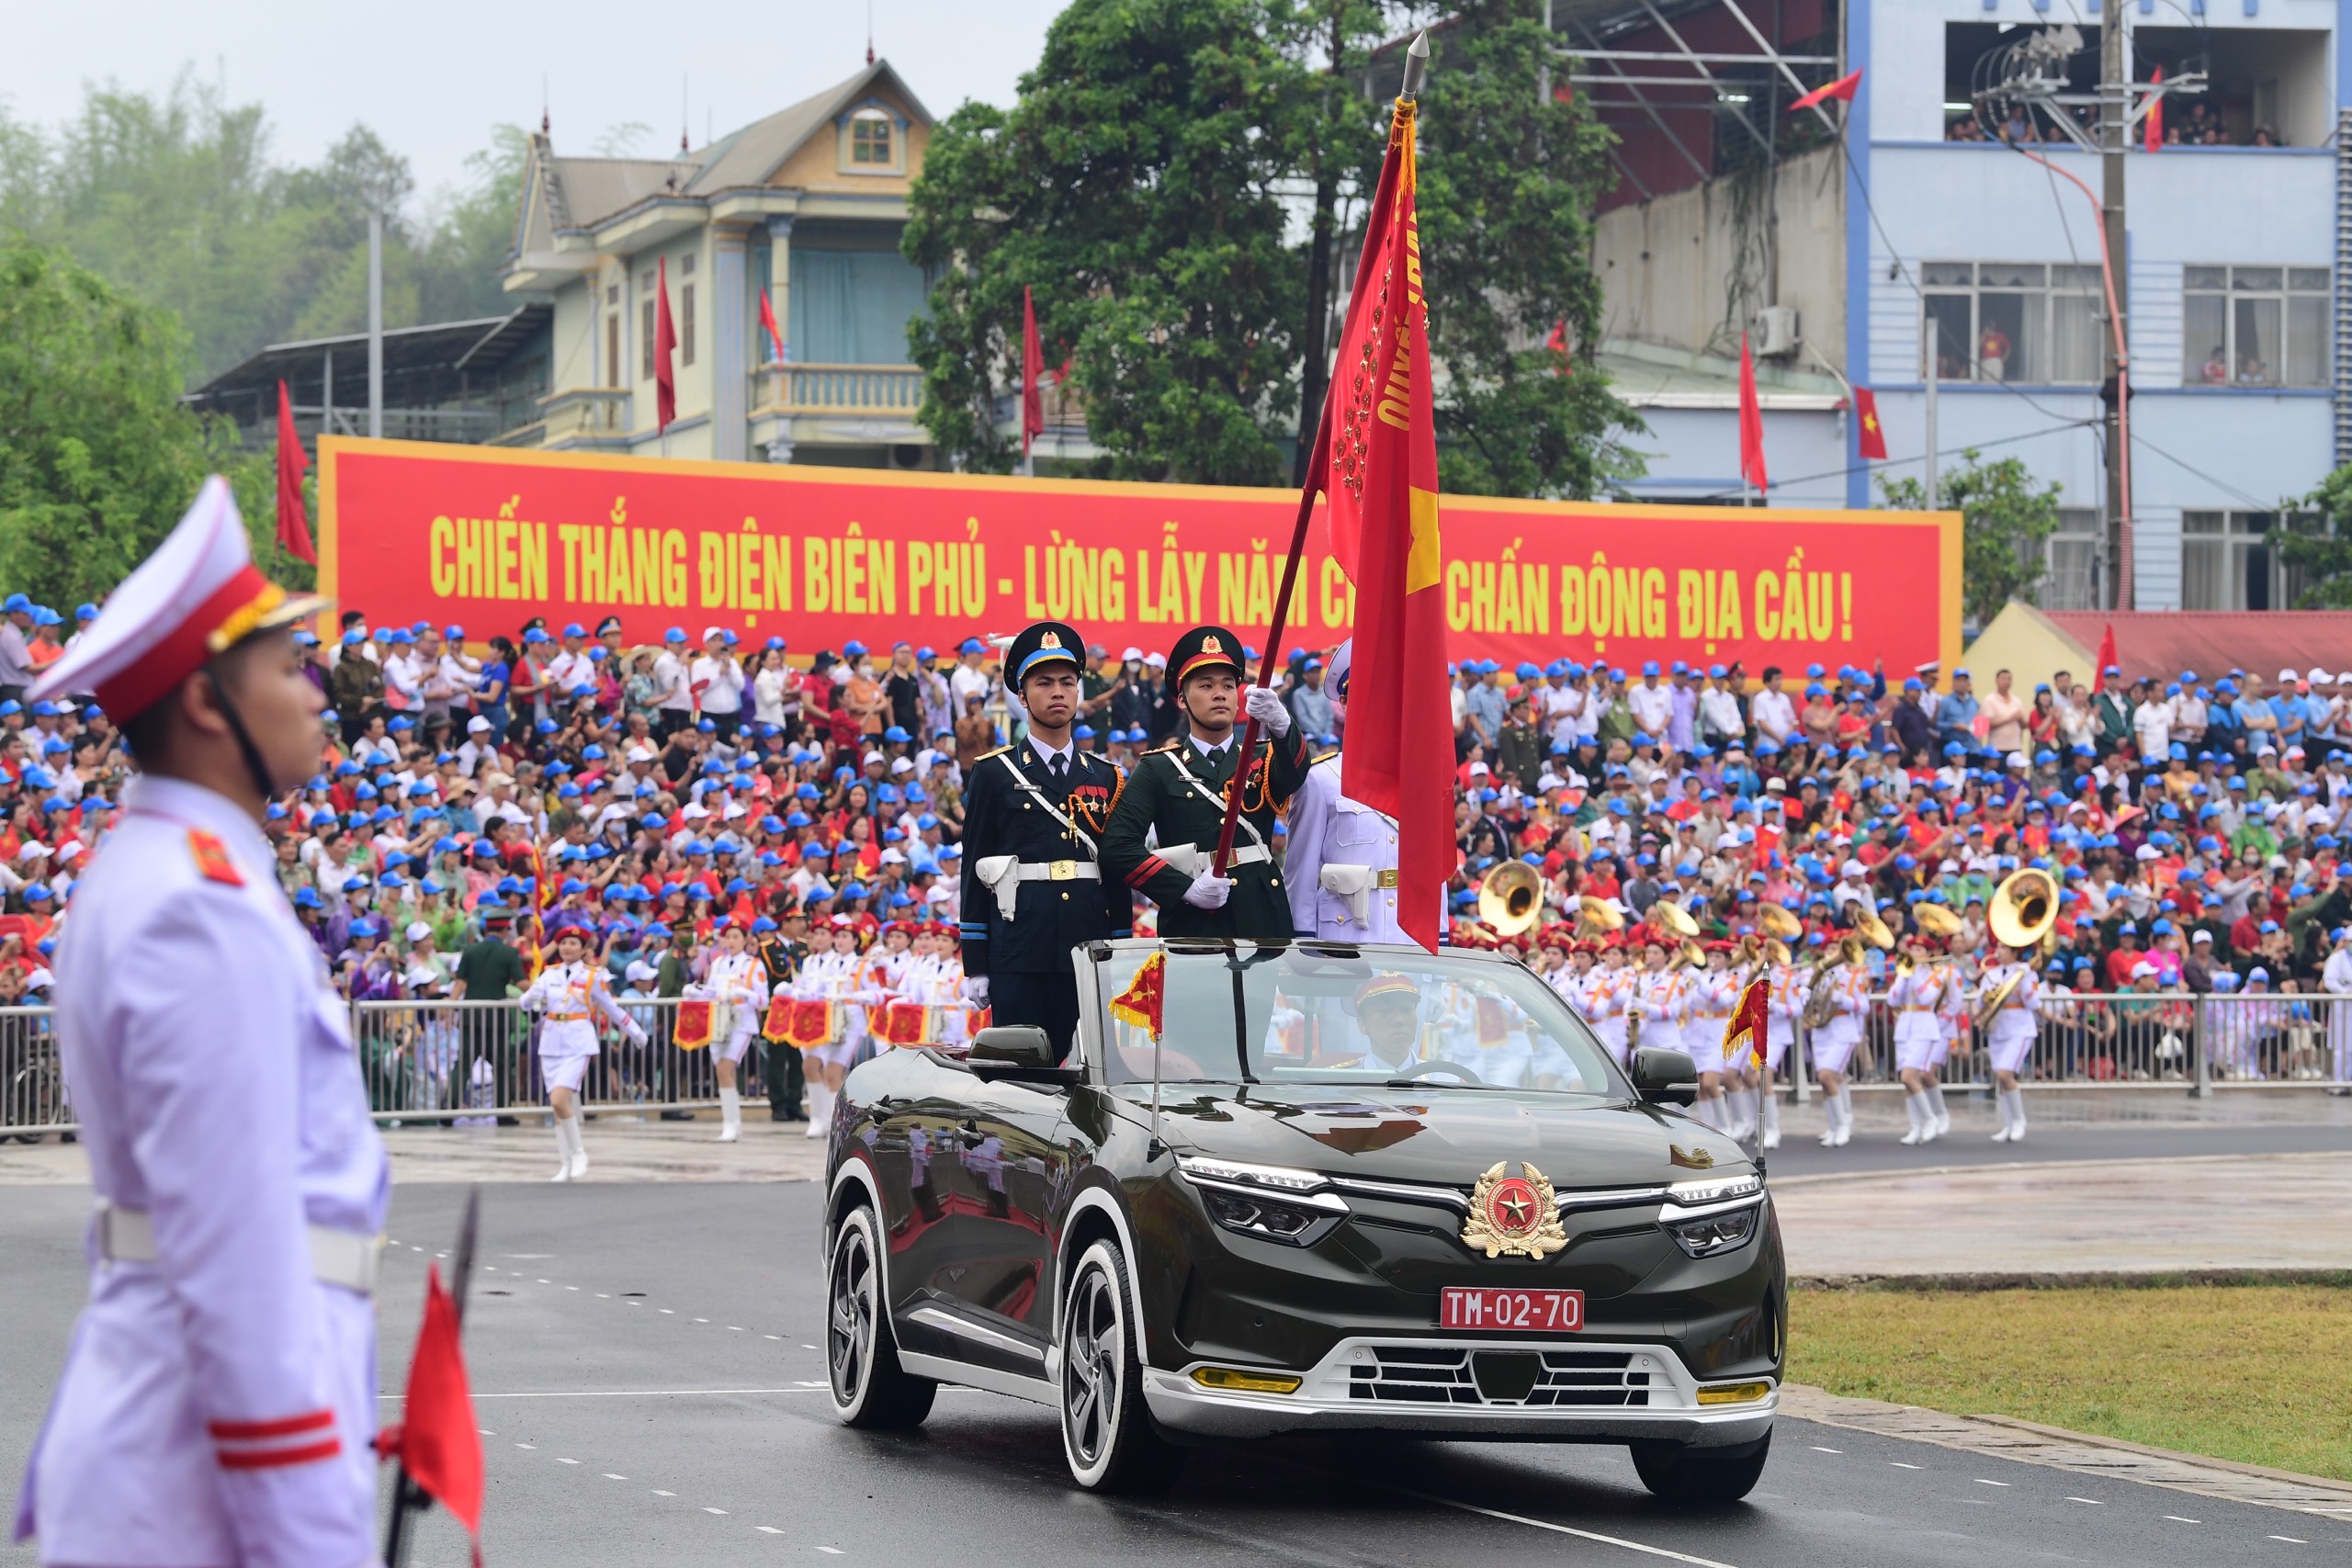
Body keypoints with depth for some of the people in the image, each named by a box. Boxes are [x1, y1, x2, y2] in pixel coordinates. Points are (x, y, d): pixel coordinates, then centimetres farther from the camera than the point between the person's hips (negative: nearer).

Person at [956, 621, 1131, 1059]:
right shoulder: (993, 774, 5)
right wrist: (975, 967, -2)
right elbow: (975, 871, 3)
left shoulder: (1106, 777, 13)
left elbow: (1119, 873, 14)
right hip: (1019, 956, -3)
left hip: (1091, 953, 3)